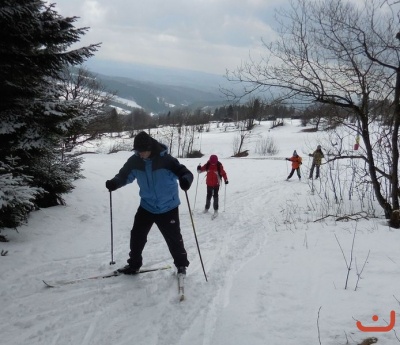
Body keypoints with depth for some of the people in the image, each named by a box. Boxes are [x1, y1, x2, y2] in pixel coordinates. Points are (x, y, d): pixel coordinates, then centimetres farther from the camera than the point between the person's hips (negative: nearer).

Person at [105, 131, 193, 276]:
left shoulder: (166, 160, -22)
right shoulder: (134, 161, -10)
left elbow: (185, 172, -22)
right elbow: (124, 175, 1)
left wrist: (186, 180, -46)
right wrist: (114, 182, -21)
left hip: (168, 208, -4)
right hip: (147, 207, 4)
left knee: (174, 238, 4)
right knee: (137, 236, 9)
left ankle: (181, 264, 27)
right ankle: (134, 264, 29)